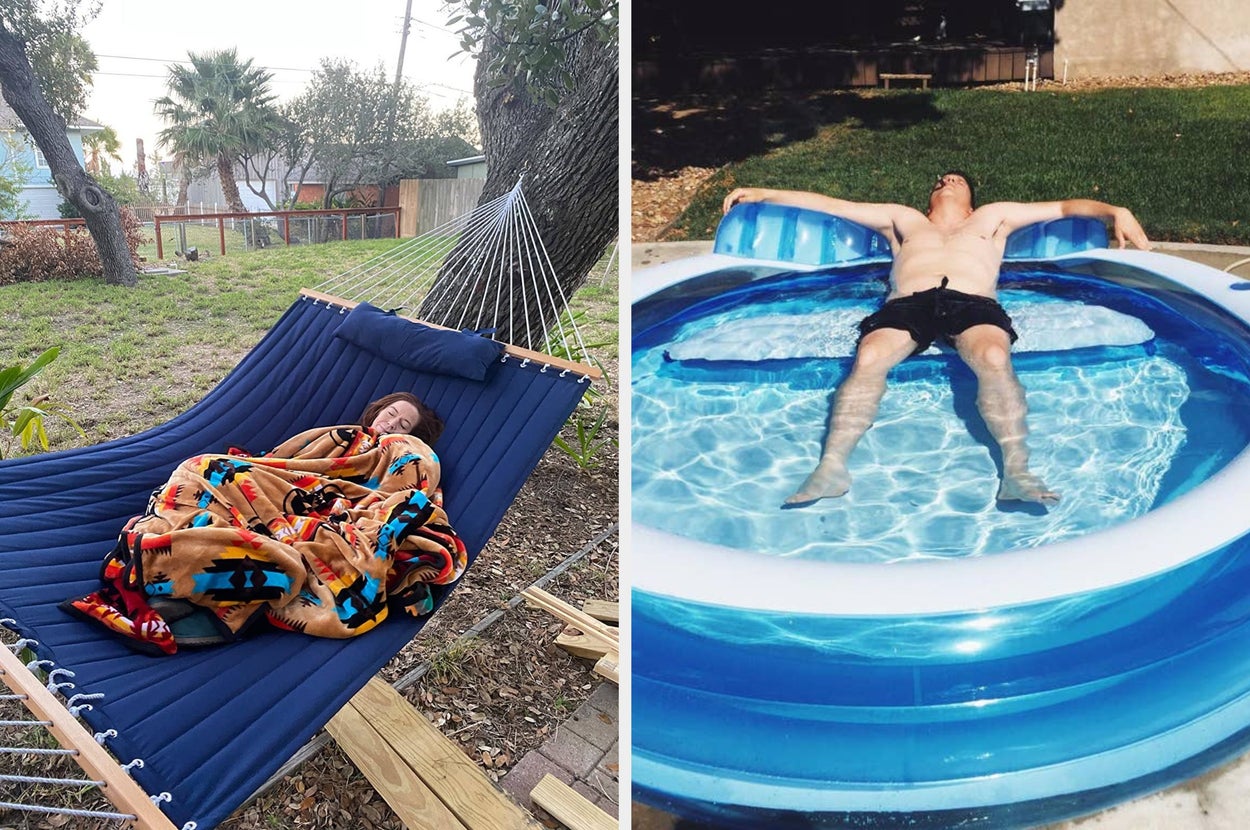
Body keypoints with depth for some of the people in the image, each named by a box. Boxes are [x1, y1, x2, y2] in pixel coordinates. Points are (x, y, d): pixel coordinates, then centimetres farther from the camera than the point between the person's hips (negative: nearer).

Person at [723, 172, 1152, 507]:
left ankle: (1016, 471, -43)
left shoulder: (993, 217, 39)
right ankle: (832, 466, -43)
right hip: (907, 303, 0)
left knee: (995, 358, -34)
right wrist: (764, 194, 34)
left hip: (972, 302, 0)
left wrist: (1115, 212, 17)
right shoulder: (903, 220, 39)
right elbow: (830, 205, 37)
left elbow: (1063, 207, 36)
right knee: (868, 358, -32)